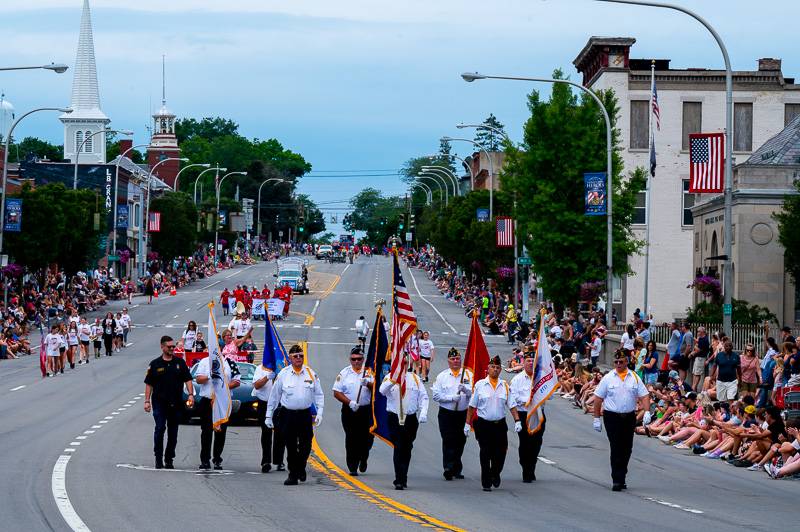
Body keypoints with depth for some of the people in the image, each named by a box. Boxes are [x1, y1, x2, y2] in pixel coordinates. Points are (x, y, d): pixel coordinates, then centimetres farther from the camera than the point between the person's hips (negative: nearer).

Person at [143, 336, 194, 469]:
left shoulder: (180, 362, 7)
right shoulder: (155, 364, 3)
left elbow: (187, 379, 5)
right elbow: (149, 384, 4)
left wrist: (191, 394, -9)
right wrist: (147, 400, -3)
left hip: (176, 403, 2)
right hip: (159, 402, -2)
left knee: (173, 431, 5)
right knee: (160, 429, -10)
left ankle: (169, 459, 14)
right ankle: (158, 458, -2)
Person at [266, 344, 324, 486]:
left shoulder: (311, 373, 4)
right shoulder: (283, 374, 1)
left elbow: (319, 394, 9)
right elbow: (274, 396, 7)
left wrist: (319, 412, -1)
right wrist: (269, 415, 6)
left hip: (305, 414, 1)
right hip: (288, 414, -1)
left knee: (306, 445, 2)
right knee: (291, 447, 1)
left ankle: (301, 468, 28)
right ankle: (293, 474, 10)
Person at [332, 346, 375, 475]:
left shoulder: (369, 372, 5)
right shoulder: (344, 373, 2)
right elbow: (337, 392, -1)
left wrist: (368, 383, -26)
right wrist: (349, 402, -14)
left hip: (366, 410, 1)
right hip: (349, 411, -1)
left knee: (367, 438, 1)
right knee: (351, 439, -2)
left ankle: (363, 459, 29)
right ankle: (352, 467, 4)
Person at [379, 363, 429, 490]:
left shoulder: (415, 378, 9)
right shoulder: (389, 378, 1)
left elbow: (423, 397, 6)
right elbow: (382, 390, -20)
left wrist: (423, 413, -10)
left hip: (411, 419, 3)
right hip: (395, 419, -3)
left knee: (407, 450, 11)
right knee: (398, 448, -11)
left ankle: (402, 478, 24)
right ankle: (400, 480, -11)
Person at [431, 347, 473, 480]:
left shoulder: (469, 375, 5)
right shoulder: (442, 376, 5)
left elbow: (474, 392, -6)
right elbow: (436, 395, -2)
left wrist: (465, 389, -26)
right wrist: (451, 397, -14)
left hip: (463, 414, 2)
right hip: (446, 413, -2)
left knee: (460, 441, 8)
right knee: (448, 441, -11)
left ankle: (456, 470, 20)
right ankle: (449, 468, -17)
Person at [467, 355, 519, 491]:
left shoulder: (505, 386, 6)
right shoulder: (480, 385, 1)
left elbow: (511, 405, 7)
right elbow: (472, 406, 3)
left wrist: (517, 421, -5)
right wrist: (467, 424, 0)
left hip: (500, 424, 2)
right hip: (483, 425, -2)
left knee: (500, 453, 1)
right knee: (485, 455, -1)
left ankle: (495, 474, 30)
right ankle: (486, 483, 7)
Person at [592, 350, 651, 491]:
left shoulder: (634, 378, 5)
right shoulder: (608, 378, 0)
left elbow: (644, 396, 4)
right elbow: (598, 398, 2)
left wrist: (647, 412, -12)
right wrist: (596, 418, -1)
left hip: (629, 416, 3)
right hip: (612, 417, -3)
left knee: (627, 449, 8)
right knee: (616, 449, -9)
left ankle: (621, 478, 20)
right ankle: (617, 480, -9)